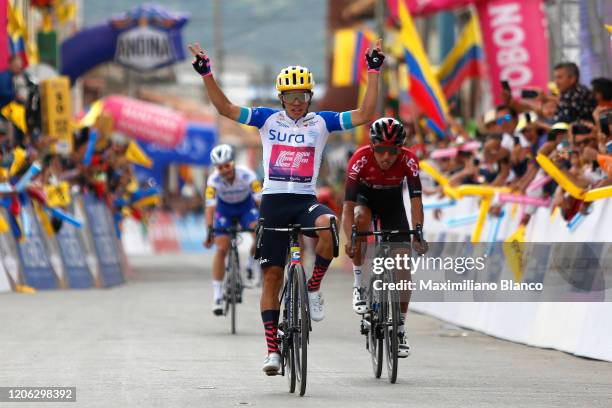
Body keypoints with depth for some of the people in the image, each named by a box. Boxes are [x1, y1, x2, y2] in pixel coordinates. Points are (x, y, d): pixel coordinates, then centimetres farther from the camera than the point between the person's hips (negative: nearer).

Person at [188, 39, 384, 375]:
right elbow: (225, 109, 0)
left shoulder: (321, 122, 5)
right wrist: (206, 73, -10)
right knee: (272, 275, -1)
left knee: (326, 226, -36)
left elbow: (364, 115, -2)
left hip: (306, 200, 0)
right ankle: (272, 349, 5)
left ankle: (314, 288, -11)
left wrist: (373, 72, -7)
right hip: (273, 201, 1)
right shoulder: (268, 119, 5)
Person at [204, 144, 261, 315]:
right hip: (224, 209, 0)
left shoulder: (247, 175, -33)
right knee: (221, 249, -12)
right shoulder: (214, 180, -31)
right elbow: (210, 206, -36)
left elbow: (260, 201, -34)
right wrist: (209, 231, -48)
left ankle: (250, 268, 1)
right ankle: (217, 297, -7)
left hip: (246, 206, 0)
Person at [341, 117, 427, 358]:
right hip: (365, 197, -1)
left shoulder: (408, 160, -30)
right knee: (361, 219, -38)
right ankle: (359, 285, -24)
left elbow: (415, 199, -34)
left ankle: (399, 328, 4)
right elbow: (348, 204, -37)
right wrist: (350, 239, -51)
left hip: (392, 201, 1)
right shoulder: (361, 159, -34)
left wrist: (418, 233, -49)